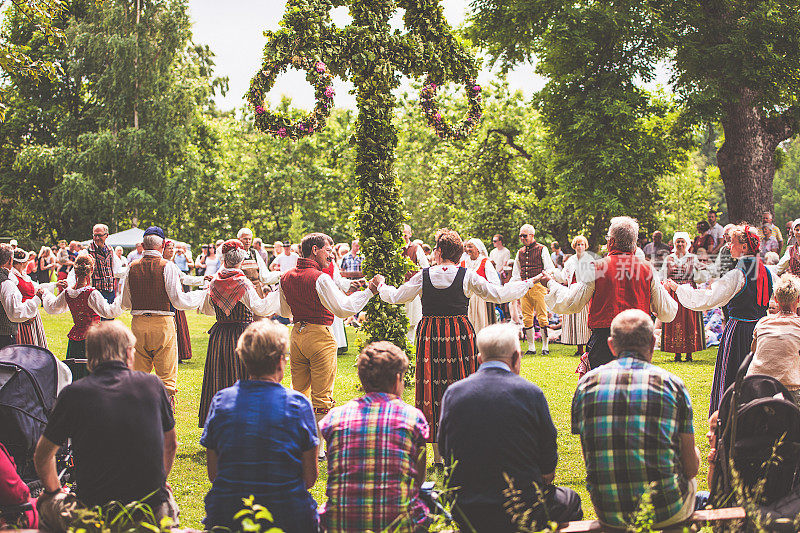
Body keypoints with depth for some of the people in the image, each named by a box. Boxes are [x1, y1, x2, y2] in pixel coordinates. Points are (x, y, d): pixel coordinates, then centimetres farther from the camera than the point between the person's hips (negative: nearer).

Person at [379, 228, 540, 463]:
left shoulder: (424, 276, -1)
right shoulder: (467, 276, -4)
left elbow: (397, 296, 11)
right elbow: (498, 294, 1)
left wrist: (381, 286, 33)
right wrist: (530, 283, 12)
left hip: (430, 336, 1)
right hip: (460, 336, -1)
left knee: (433, 388, 6)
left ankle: (439, 455, 8)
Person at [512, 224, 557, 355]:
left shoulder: (542, 249, 2)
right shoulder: (520, 253, 18)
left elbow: (550, 269, -1)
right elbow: (516, 274, 24)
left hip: (538, 286, -5)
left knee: (542, 317, -5)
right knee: (526, 318, 3)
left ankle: (545, 347, 2)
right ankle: (531, 347, 10)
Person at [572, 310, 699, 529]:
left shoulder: (586, 383, 0)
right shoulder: (672, 384, -5)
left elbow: (591, 458, 9)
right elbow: (691, 467, 0)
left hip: (607, 514, 2)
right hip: (666, 512, -1)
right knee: (690, 481, 31)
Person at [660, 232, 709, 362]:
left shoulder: (693, 258, 8)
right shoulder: (669, 259, 11)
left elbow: (703, 277, 5)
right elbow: (663, 278, 12)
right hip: (673, 295, 1)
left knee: (689, 322, -4)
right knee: (674, 323, -2)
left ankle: (689, 354, 2)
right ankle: (677, 355, 4)